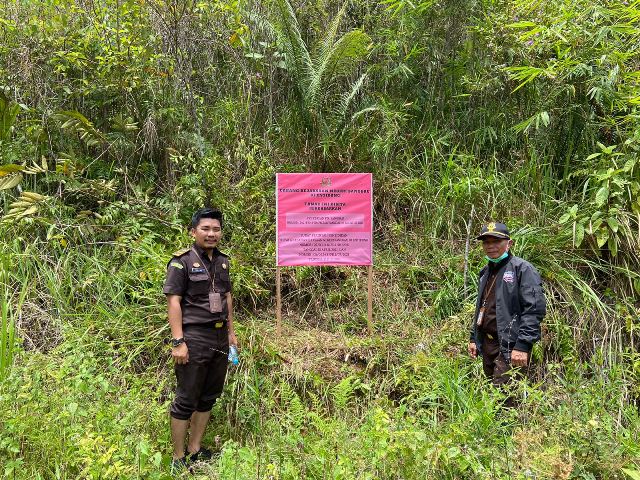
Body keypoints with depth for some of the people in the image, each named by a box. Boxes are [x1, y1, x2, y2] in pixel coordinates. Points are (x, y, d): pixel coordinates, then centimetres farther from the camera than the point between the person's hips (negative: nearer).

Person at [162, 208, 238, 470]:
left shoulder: (222, 261, 12)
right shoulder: (182, 262, -9)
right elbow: (173, 301, -13)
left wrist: (231, 332, 17)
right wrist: (177, 342, -18)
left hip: (220, 338, 7)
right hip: (194, 339, -7)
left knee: (208, 398, 15)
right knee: (186, 401, 2)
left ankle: (195, 450, 30)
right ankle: (179, 459, 17)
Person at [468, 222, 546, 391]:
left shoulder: (522, 269, -10)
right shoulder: (486, 272, 16)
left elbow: (535, 309, -18)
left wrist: (523, 345, -22)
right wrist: (474, 338, 20)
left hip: (510, 347, -8)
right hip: (487, 344, 8)